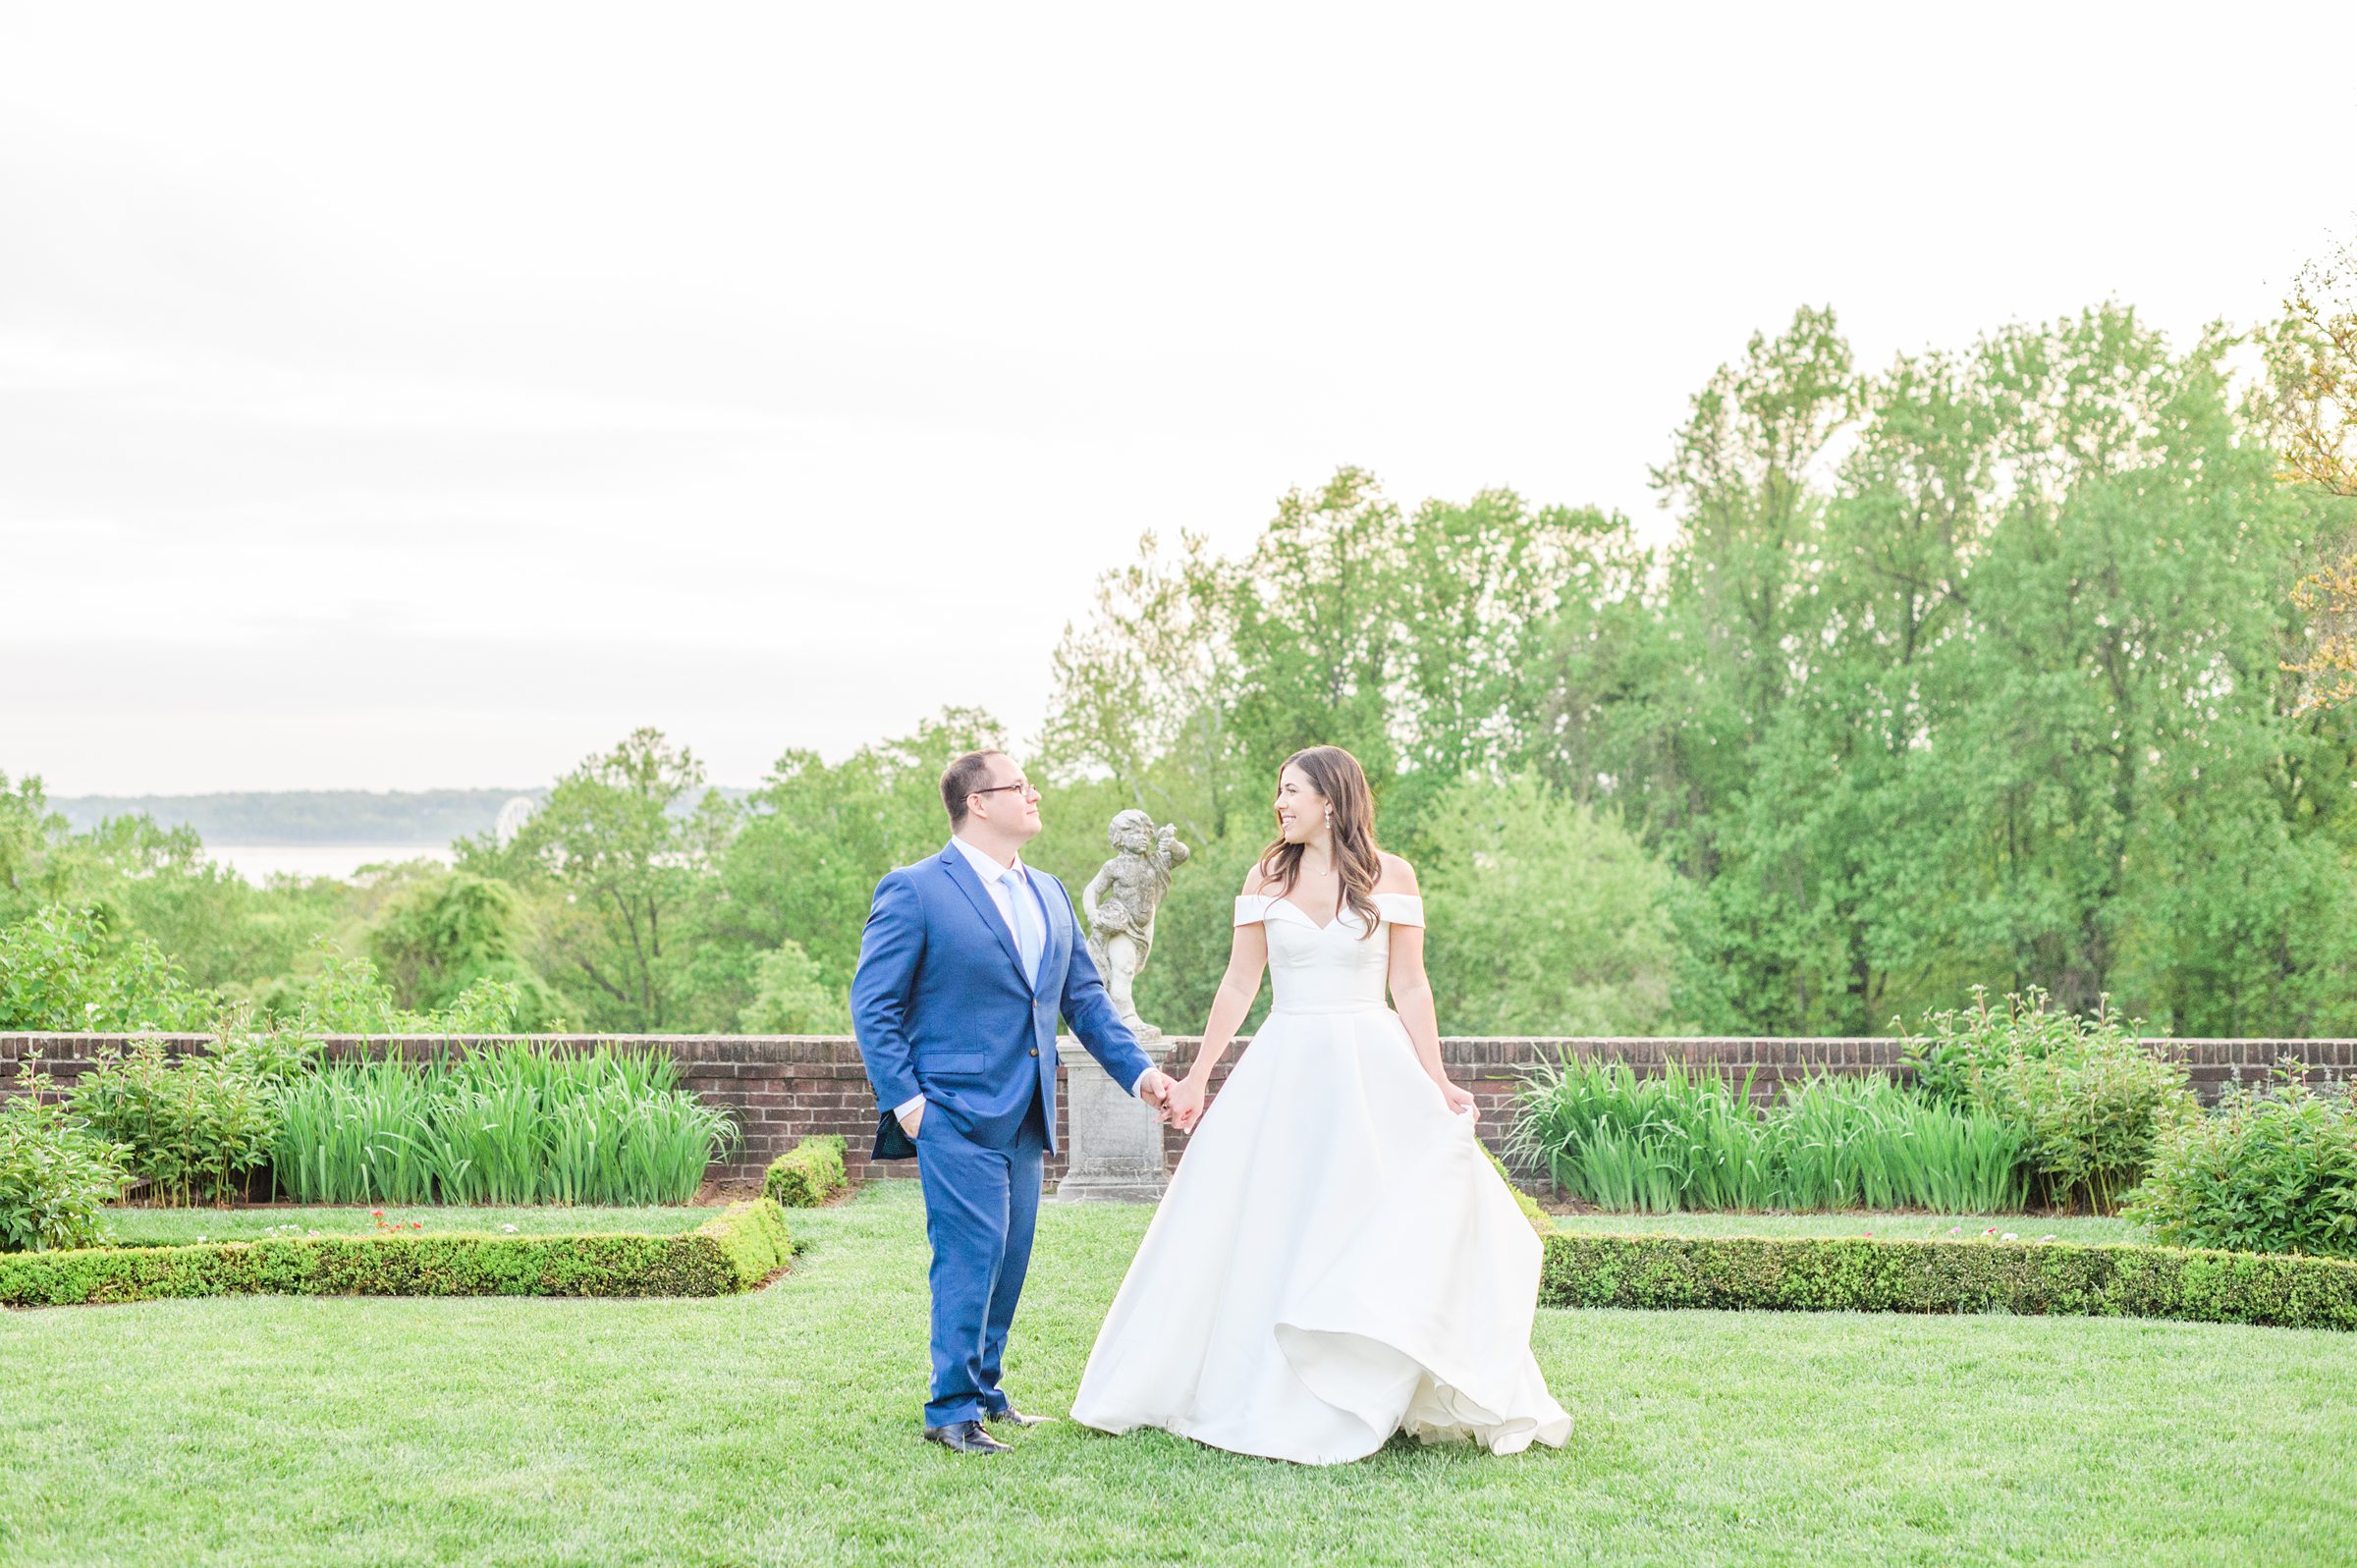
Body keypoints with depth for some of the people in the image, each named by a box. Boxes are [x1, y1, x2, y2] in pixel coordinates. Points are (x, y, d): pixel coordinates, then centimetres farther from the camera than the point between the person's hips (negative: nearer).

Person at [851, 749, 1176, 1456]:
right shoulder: (914, 890, -7)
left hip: (1024, 1113, 7)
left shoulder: (1050, 894, 15)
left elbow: (1084, 995, 17)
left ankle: (983, 1388, 24)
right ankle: (951, 1410, 1)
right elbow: (873, 1004, -7)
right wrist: (904, 1098, -15)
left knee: (1010, 1256, 11)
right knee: (972, 1251, -9)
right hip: (956, 1109, -7)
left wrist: (1137, 1070, 6)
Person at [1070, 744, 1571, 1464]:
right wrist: (1197, 1076, 5)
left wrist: (1435, 1081, -6)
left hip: (1372, 1068, -2)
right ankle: (1244, 1389, 16)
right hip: (1284, 1069, 2)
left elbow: (1410, 987, 1)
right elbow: (1239, 985, 7)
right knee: (1260, 1232, 3)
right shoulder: (1266, 878, 5)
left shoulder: (1390, 876, 0)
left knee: (1387, 1222, -6)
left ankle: (1367, 1398, 6)